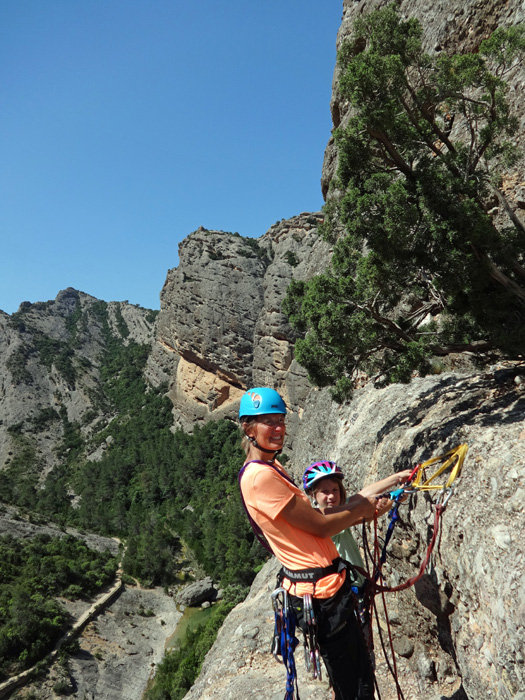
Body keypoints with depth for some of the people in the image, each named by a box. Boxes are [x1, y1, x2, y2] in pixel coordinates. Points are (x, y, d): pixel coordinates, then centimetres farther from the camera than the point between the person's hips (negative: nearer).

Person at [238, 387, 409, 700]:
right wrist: (361, 505, -3)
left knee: (360, 671, 23)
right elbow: (320, 526, -18)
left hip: (328, 583, 9)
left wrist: (359, 505, 2)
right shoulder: (260, 476, -23)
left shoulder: (272, 468, 9)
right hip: (320, 591, -9)